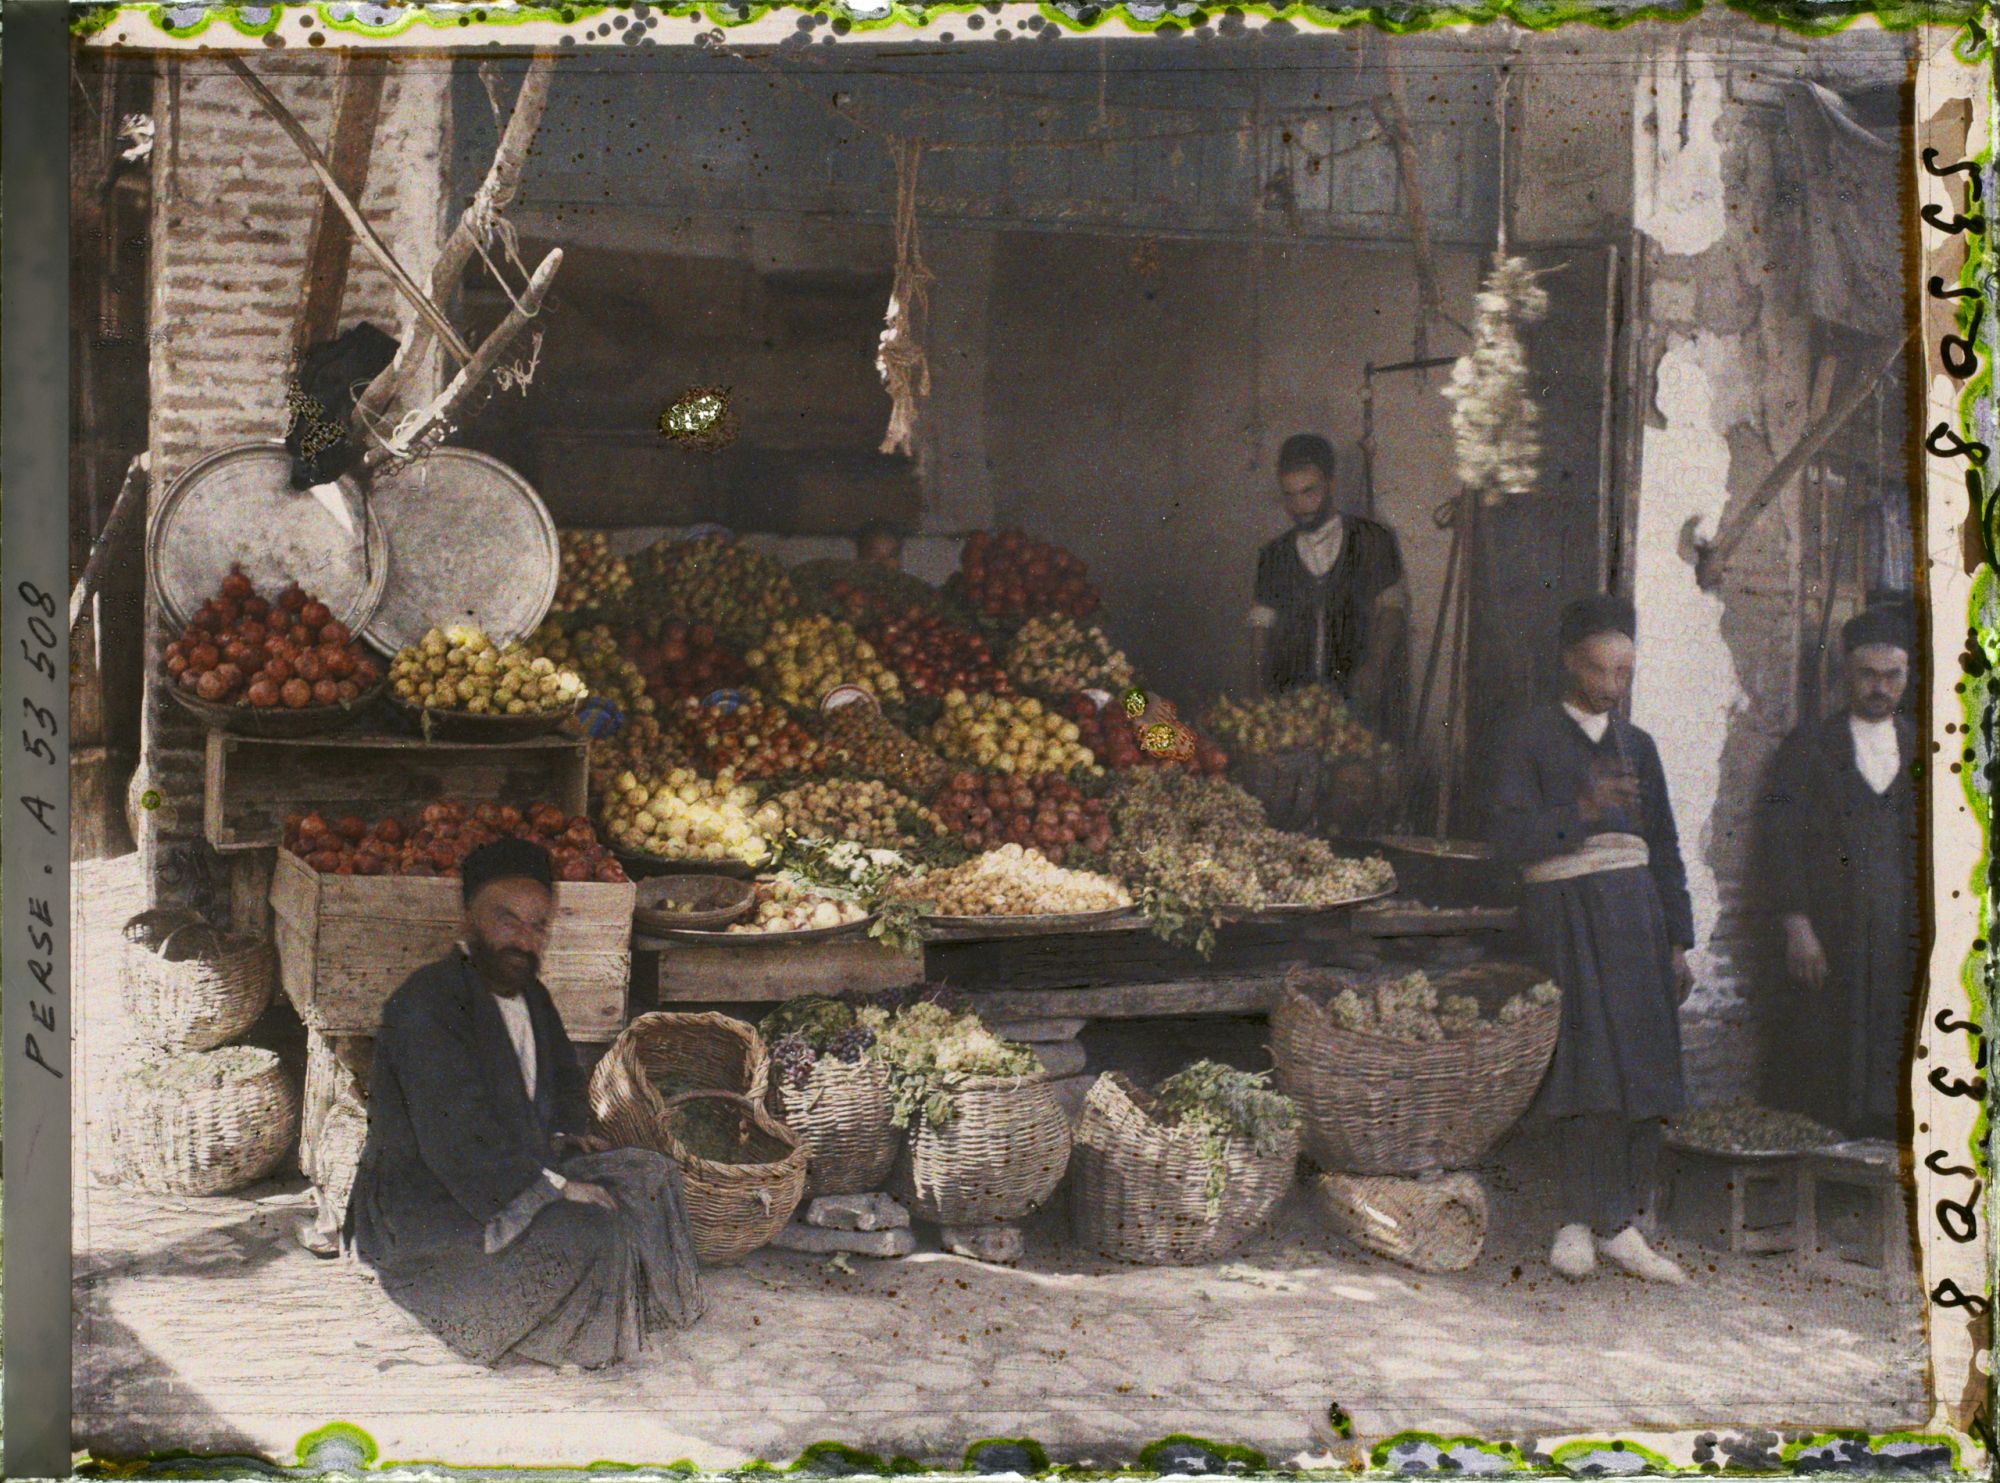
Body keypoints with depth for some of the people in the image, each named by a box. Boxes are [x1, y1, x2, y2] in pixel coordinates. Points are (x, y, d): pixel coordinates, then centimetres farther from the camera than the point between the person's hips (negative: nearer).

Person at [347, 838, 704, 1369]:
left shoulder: (528, 993, 8)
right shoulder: (426, 1006, -23)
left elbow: (563, 1072, 26)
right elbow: (454, 1141, -27)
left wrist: (566, 1135, 5)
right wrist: (552, 1187, -23)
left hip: (519, 1169, 10)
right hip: (423, 1201, -10)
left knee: (648, 1173, 2)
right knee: (590, 1235, -27)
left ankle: (633, 1316, 11)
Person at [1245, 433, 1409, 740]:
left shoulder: (1372, 539, 7)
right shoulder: (1274, 556, 16)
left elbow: (1391, 609, 0)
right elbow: (1262, 624, 14)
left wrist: (1374, 668, -15)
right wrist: (1264, 688, -1)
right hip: (1294, 701, 2)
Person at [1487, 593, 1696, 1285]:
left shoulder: (1637, 744, 18)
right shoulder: (1529, 739, 3)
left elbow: (1665, 847, 19)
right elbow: (1512, 838, -8)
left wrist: (1678, 942, 13)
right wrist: (1583, 808, -23)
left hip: (1634, 908, 5)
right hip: (1563, 909, -5)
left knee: (1641, 1069, -1)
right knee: (1590, 1061, -15)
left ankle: (1620, 1226, 6)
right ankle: (1579, 1222, -6)